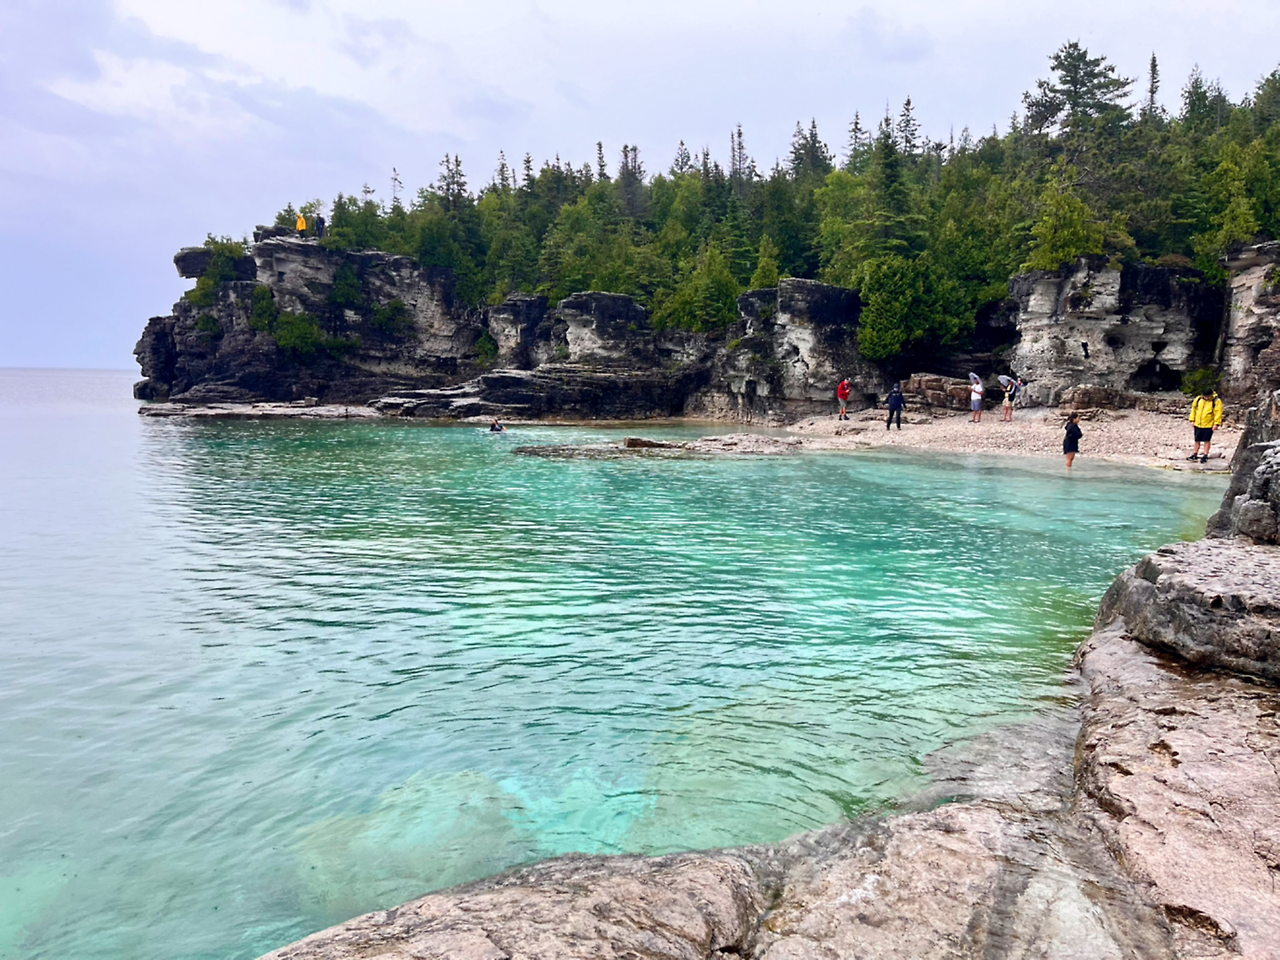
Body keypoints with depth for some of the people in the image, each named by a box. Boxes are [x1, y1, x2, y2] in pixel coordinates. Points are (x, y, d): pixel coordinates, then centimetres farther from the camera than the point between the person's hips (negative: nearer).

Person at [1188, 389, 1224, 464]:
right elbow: (1194, 409, 9)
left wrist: (1216, 423, -16)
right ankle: (1195, 454, 25)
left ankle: (1205, 456, 10)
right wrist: (1192, 420, 7)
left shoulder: (1217, 401, -11)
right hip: (1198, 424, 4)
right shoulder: (1198, 399, 0)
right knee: (1197, 440, 14)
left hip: (1209, 425, -4)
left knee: (1207, 440, 2)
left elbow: (1218, 413, -12)